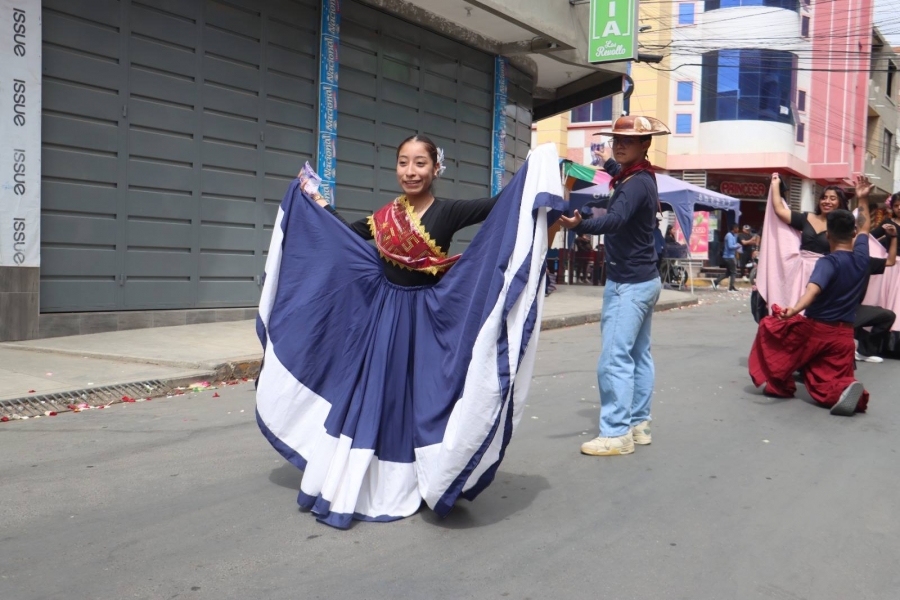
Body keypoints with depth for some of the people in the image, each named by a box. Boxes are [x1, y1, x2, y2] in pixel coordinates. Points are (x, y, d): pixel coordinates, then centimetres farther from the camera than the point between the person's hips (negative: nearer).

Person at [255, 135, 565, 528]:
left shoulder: (448, 212, -10)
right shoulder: (385, 216, 4)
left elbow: (499, 206, -21)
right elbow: (345, 233, 20)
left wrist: (536, 165, -28)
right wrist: (315, 201, 25)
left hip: (428, 318, -4)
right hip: (384, 317, 5)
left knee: (423, 400, 3)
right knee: (377, 397, 10)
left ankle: (420, 483, 18)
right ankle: (375, 485, 23)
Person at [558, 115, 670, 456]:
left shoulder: (635, 183, -19)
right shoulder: (643, 177, 12)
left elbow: (616, 219, -38)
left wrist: (579, 225, -54)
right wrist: (609, 164, 56)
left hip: (627, 283, -11)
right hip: (644, 279, 11)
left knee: (615, 359, -11)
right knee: (639, 355, 12)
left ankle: (616, 433, -9)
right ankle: (638, 424, 19)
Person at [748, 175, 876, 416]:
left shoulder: (828, 262, -11)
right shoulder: (862, 257, 7)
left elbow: (814, 288, -32)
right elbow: (864, 229, 29)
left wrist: (794, 310, -48)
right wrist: (863, 199, 35)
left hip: (816, 328, -5)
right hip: (843, 335, 5)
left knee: (768, 328, 19)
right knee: (826, 389, 10)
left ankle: (780, 384, 13)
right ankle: (846, 390, -27)